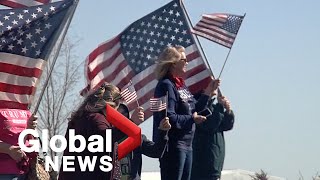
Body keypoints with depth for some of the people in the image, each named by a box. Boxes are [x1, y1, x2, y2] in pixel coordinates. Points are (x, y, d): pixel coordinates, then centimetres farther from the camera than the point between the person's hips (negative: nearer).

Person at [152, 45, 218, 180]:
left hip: (186, 143, 10)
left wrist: (208, 92, 12)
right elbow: (168, 117, -23)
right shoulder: (166, 85, -14)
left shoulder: (181, 85, 13)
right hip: (172, 144, -10)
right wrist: (191, 119, -16)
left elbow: (194, 109, 19)